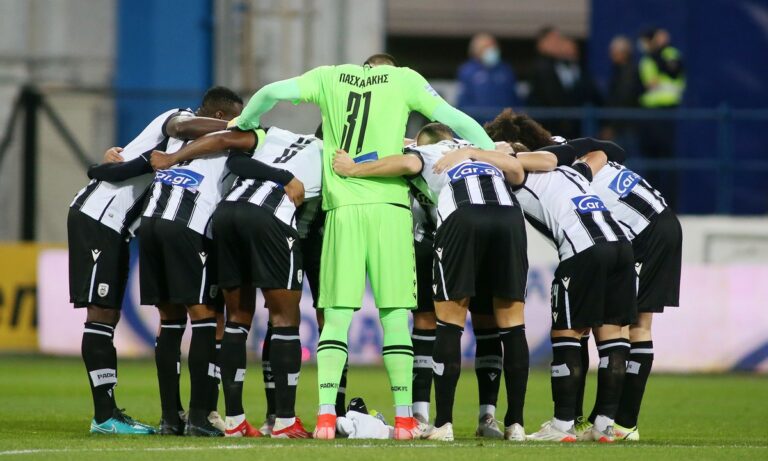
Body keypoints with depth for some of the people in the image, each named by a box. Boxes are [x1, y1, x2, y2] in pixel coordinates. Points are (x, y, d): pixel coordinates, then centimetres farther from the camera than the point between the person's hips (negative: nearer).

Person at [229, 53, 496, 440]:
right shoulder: (404, 79, 12)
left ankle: (325, 416, -6)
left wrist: (245, 125, 23)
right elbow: (456, 121, 9)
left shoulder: (330, 77, 15)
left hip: (342, 207, 1)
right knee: (394, 315, 1)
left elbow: (271, 93, 5)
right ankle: (404, 418, -1)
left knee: (337, 316, 2)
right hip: (389, 207, -1)